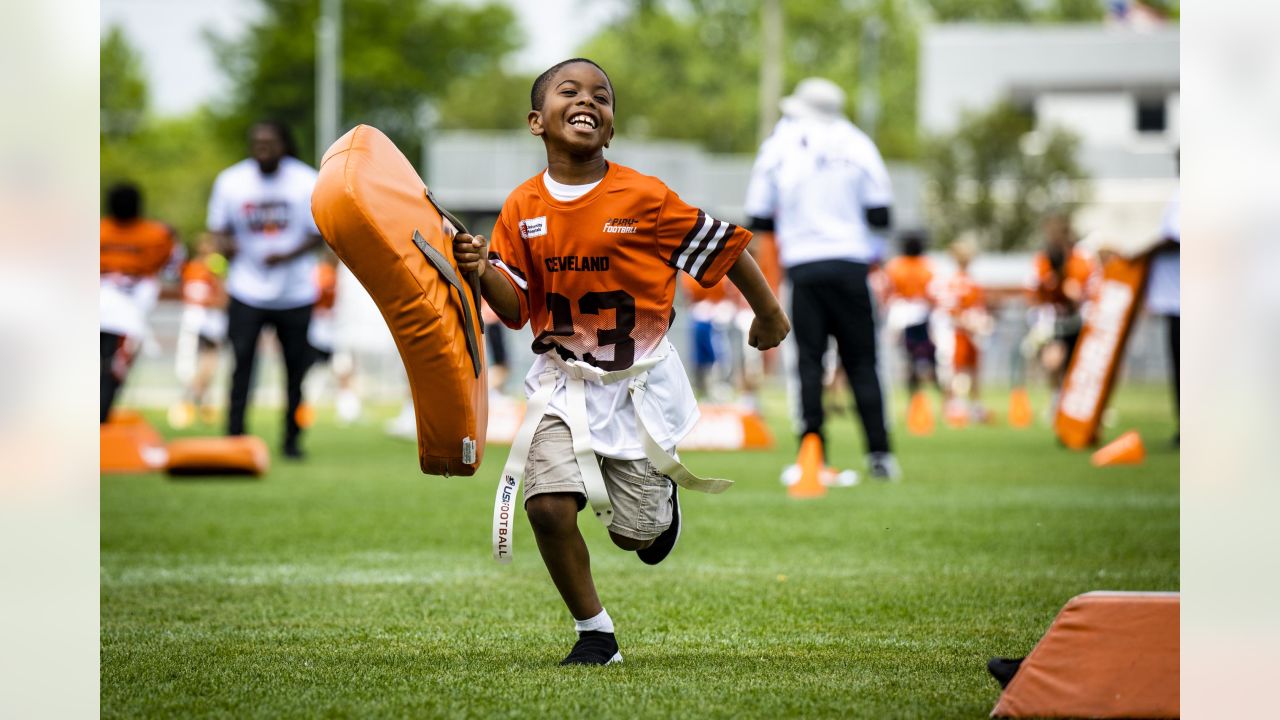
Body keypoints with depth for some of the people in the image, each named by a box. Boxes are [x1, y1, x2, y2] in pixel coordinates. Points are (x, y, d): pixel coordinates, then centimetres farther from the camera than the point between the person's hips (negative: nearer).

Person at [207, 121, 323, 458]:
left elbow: (320, 233, -3)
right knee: (242, 364, -10)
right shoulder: (231, 181, -3)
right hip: (247, 290, 0)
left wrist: (287, 256, -20)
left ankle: (292, 439, 18)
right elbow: (219, 226, 6)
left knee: (296, 368, 6)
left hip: (295, 292, 0)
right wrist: (225, 244, -18)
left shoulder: (307, 182, -7)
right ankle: (234, 437, -7)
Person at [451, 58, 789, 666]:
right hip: (564, 382, 2)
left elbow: (724, 245, -1)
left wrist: (768, 314, 10)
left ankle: (660, 494, 42)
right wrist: (482, 271, -21)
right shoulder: (523, 209, -3)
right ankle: (595, 634, 3)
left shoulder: (643, 198, -13)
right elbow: (515, 309, -1)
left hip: (639, 382, -2)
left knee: (635, 533, 3)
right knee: (548, 506, -17)